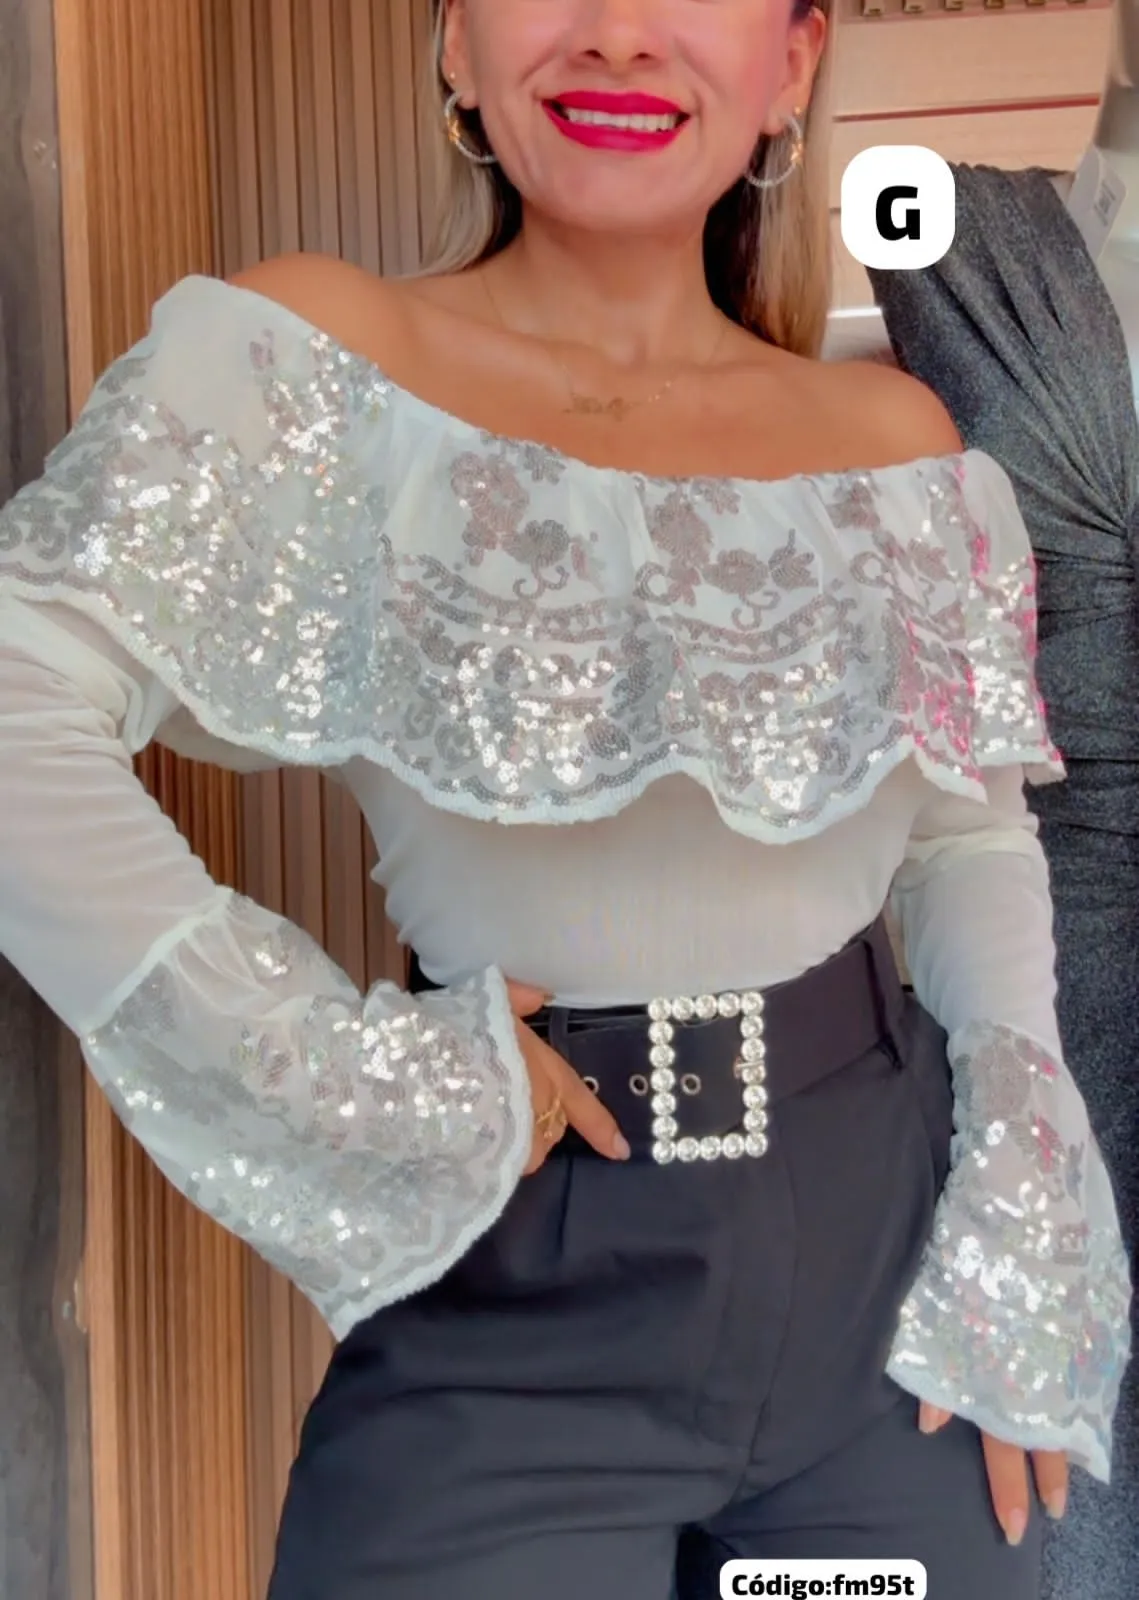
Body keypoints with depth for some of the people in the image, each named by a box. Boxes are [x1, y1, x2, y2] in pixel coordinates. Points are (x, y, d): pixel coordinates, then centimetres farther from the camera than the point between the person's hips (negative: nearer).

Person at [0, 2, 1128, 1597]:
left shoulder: (898, 442, 2)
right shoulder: (319, 358, -9)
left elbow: (973, 833, 10)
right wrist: (346, 1078, -18)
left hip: (893, 1257, 4)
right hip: (514, 1305, -3)